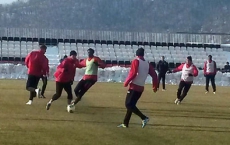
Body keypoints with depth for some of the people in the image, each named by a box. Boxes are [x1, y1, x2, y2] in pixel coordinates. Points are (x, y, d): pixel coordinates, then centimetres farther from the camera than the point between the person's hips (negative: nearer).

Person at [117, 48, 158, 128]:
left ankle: (144, 118, -21)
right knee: (131, 105, 15)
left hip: (134, 86, -7)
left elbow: (133, 73, -17)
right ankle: (125, 123, 16)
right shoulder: (147, 64, 11)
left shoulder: (136, 61, -6)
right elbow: (154, 75, 8)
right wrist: (155, 86, 17)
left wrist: (126, 82, -7)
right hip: (141, 88, 7)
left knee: (128, 104, -8)